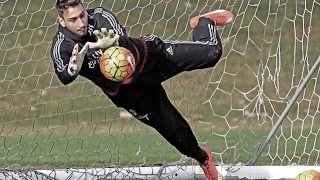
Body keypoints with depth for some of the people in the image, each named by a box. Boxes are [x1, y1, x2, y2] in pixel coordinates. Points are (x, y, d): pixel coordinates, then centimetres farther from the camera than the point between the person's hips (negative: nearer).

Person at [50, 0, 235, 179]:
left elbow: (123, 41, -36)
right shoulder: (62, 47, -18)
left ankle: (205, 21, 29)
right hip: (127, 90, 1)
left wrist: (113, 43, -62)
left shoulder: (100, 16, -20)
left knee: (211, 51, -8)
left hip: (149, 58, -1)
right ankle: (203, 157, 38)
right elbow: (64, 77, -36)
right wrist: (73, 69, -62)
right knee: (173, 130, 4)